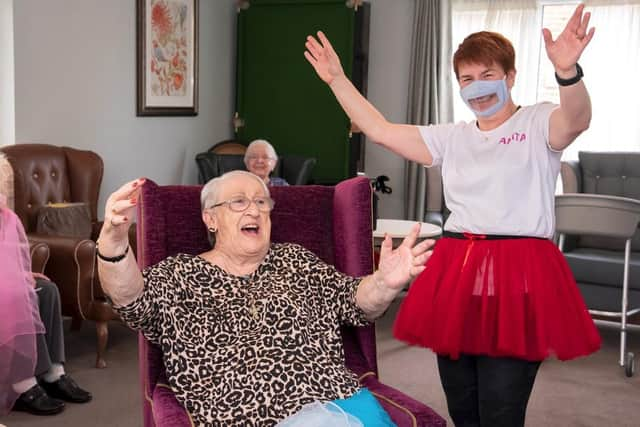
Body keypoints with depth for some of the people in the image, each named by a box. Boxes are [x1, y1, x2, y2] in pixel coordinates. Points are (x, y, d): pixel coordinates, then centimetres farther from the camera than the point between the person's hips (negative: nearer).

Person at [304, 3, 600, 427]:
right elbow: (380, 130, 16)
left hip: (518, 272, -5)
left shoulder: (539, 123, 1)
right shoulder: (452, 138, 16)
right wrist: (337, 79, 13)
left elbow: (576, 121, -22)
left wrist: (568, 71, -42)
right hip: (455, 271, 6)